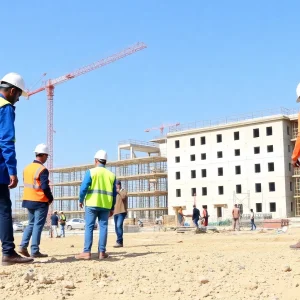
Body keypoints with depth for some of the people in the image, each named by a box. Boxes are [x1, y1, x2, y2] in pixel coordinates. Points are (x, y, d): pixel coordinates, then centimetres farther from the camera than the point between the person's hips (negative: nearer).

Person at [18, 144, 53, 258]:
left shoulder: (27, 168, 10)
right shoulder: (42, 170, -15)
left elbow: (26, 184, 14)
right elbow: (45, 187, -20)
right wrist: (50, 198, -6)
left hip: (28, 200, 7)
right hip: (40, 202, -7)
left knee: (31, 224, 17)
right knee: (38, 225, -2)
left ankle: (23, 246, 7)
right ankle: (35, 251, -1)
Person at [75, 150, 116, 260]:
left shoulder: (91, 172, -2)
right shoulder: (111, 175, 10)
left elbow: (84, 188, -9)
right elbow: (114, 193, 11)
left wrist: (81, 200, 6)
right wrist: (112, 208, 17)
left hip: (92, 204, -3)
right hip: (106, 205, 3)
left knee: (89, 227, 0)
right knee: (103, 227, 6)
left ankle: (86, 252, -4)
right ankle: (101, 252, 5)